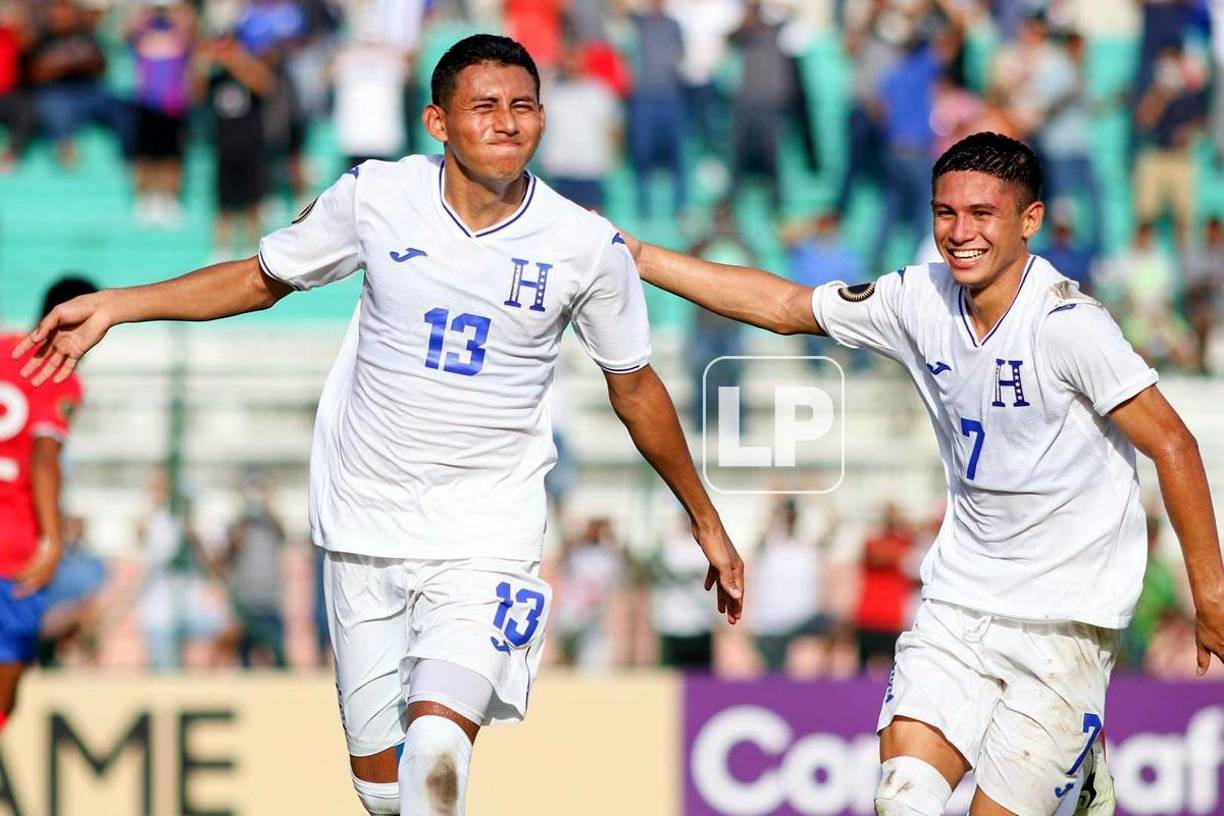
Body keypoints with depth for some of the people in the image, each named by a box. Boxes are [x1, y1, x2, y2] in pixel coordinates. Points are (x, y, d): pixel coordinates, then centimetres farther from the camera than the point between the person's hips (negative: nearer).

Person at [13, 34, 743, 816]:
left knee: (437, 749, -26)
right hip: (367, 521, 2)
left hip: (488, 531, -2)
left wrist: (705, 520, 16)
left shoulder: (587, 246, -7)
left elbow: (635, 387, 8)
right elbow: (260, 279, 11)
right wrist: (112, 306, 4)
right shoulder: (377, 196, -5)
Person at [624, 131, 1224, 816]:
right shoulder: (921, 300, 0)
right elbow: (784, 307, 12)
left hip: (1067, 615, -5)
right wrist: (641, 258, 11)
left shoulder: (1067, 323, -17)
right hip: (959, 599, 5)